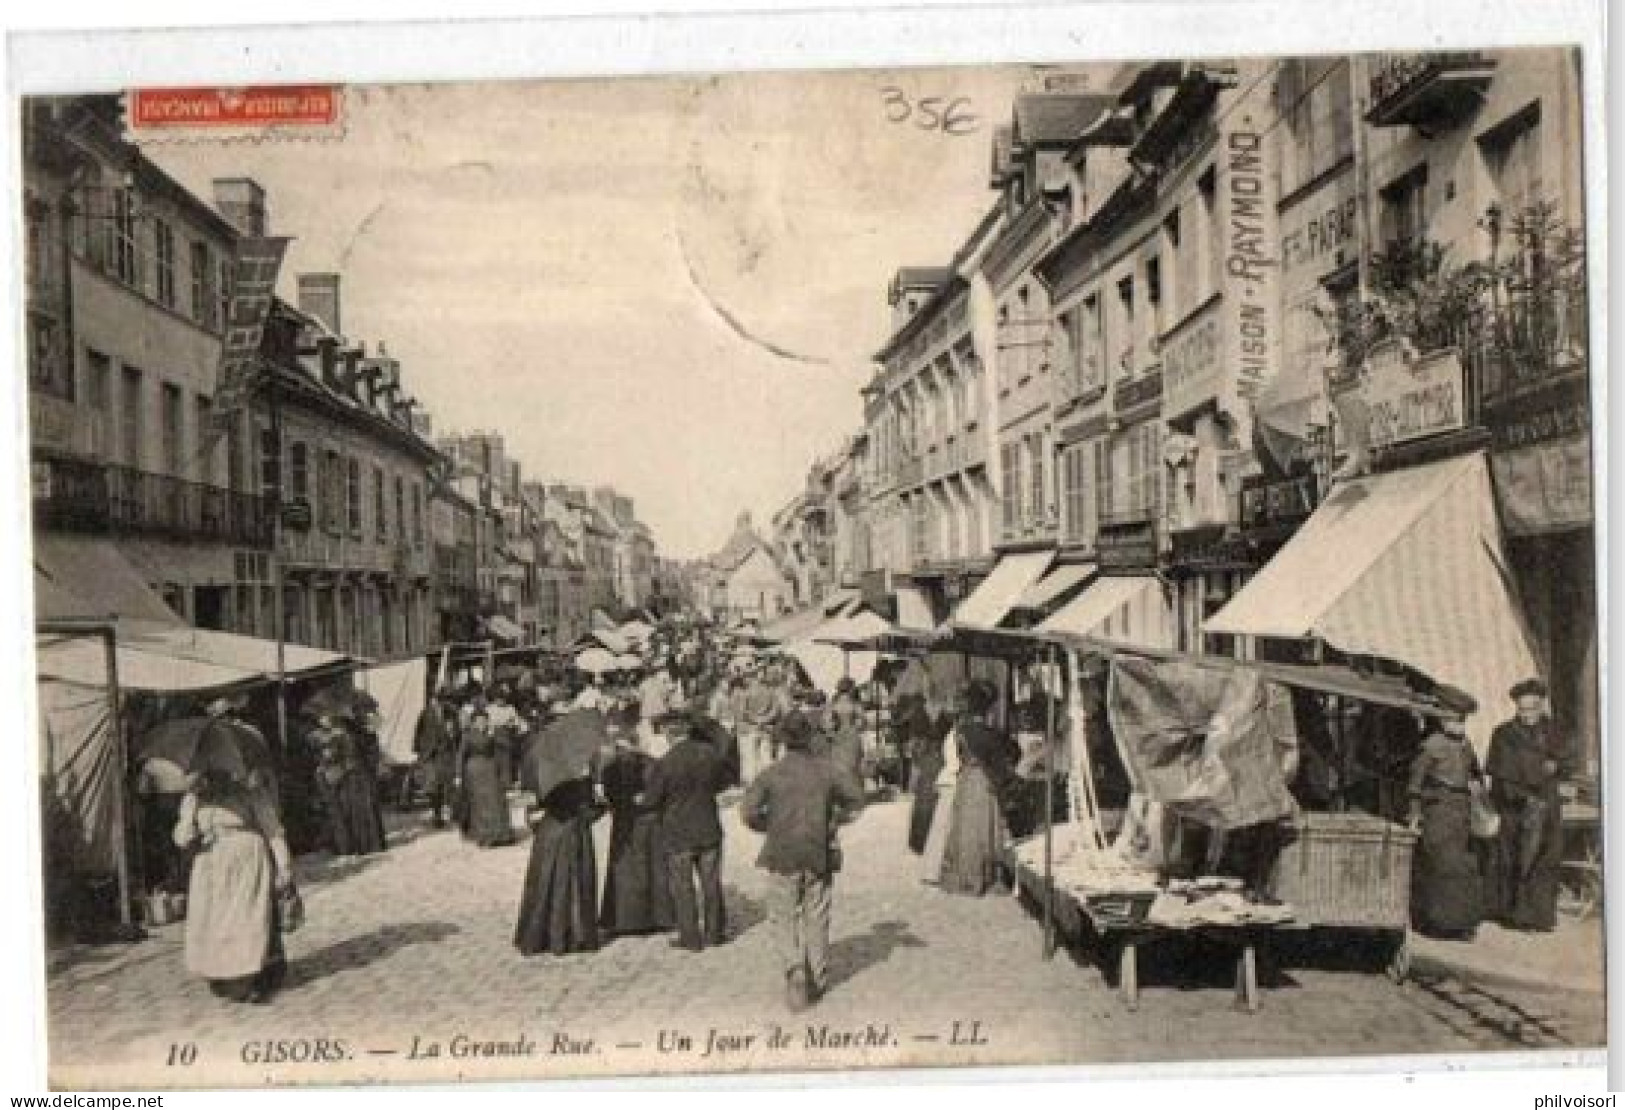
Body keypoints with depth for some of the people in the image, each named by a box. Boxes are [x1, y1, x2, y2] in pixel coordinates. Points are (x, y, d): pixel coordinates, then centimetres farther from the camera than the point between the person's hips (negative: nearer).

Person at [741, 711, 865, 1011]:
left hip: (782, 855, -2)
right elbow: (856, 797, -4)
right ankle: (818, 980, 25)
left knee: (784, 918, 9)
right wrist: (835, 820, 8)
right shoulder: (827, 769, -2)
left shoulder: (771, 774, -6)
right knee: (816, 918, 15)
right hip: (819, 854, 2)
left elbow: (748, 811, -12)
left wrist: (770, 826, 5)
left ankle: (795, 972, -10)